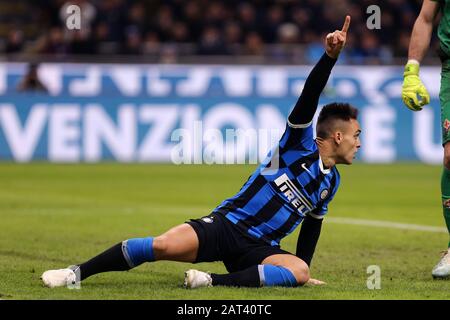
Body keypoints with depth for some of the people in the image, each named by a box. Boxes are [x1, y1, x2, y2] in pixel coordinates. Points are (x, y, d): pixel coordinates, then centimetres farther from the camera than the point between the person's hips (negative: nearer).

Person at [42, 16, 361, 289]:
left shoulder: (332, 181, 16)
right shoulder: (299, 145, -1)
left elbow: (313, 223, 29)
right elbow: (308, 99, -16)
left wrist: (302, 271, 30)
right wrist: (330, 56, -30)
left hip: (258, 248, 5)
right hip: (227, 223, -4)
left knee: (299, 270, -29)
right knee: (165, 245, -28)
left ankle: (217, 282, -35)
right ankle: (77, 273, -16)